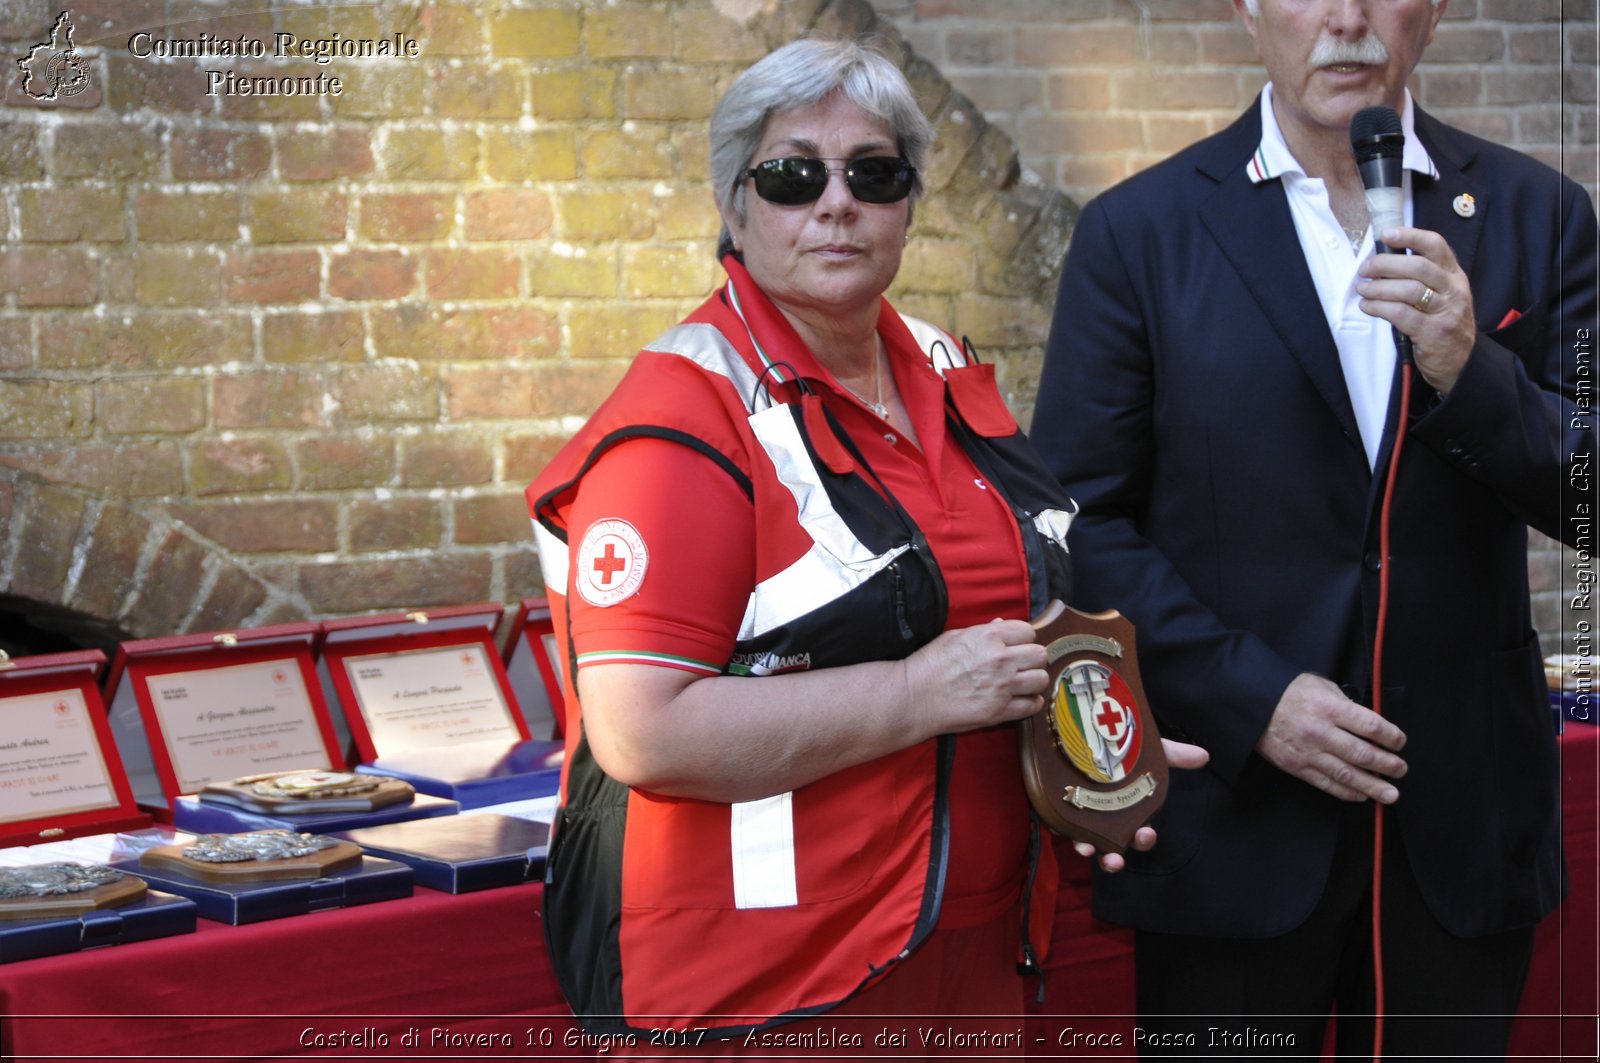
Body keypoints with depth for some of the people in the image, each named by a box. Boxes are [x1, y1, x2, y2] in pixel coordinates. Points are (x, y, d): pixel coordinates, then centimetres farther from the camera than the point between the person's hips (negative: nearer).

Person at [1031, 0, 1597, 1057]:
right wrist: (1250, 697, -12)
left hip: (1464, 822, 2)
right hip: (1236, 828, -2)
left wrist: (1470, 374, -18)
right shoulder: (1140, 231, 0)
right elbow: (1079, 520, -2)